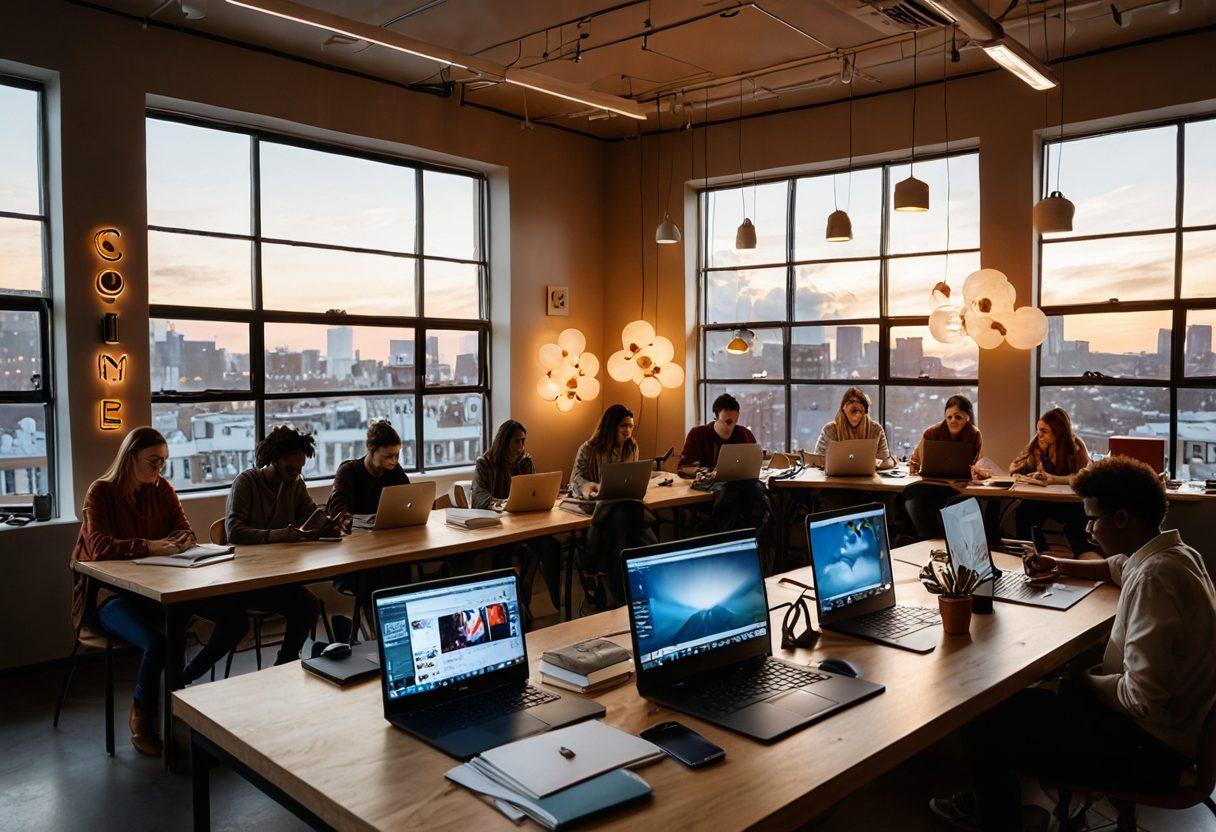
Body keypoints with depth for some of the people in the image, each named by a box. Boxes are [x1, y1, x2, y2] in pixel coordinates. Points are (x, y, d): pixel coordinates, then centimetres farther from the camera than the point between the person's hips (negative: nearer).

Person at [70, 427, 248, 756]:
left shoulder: (162, 489, 8)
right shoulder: (100, 492, -7)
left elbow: (186, 534, 7)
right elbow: (99, 547, -21)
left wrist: (173, 542, -16)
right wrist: (149, 547, -30)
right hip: (113, 595, -6)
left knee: (236, 619, -13)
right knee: (155, 644, -36)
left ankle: (180, 683, 7)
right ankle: (141, 720, -6)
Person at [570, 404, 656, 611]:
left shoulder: (631, 448, 17)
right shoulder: (589, 449, 1)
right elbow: (576, 478, -11)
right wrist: (587, 486, -35)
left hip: (621, 503, 4)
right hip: (594, 507, -4)